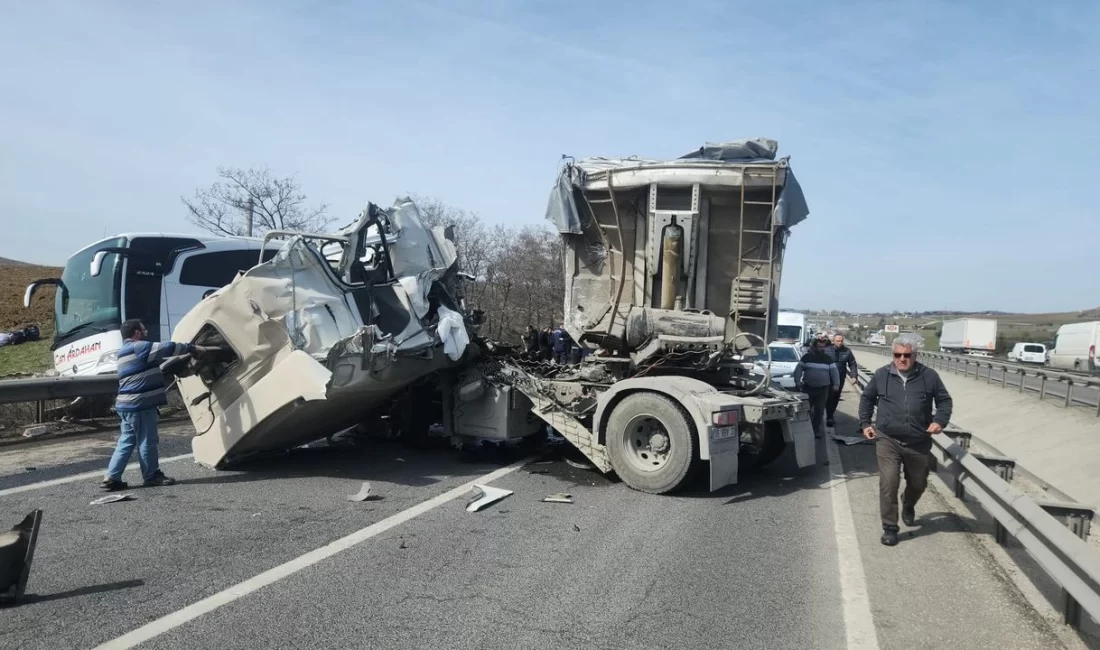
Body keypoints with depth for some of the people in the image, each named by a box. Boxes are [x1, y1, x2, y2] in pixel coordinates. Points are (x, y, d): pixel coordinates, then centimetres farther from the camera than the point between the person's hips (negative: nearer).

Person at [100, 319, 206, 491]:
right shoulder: (138, 347, -12)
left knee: (126, 441, 13)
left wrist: (187, 352, 22)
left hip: (128, 404, 10)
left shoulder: (127, 351, 22)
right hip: (140, 404, -10)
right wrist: (192, 348, 0)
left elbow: (159, 358, 25)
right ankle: (152, 476, 12)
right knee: (147, 441, 1)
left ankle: (112, 478, 13)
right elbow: (166, 348, -12)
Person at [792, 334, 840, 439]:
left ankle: (816, 431, 13)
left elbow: (834, 371, 5)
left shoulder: (828, 359, 7)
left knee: (819, 411, 5)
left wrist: (836, 384, -5)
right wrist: (797, 381, -11)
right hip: (808, 388, -1)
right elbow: (798, 369, 0)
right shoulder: (807, 357, 1)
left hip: (823, 389, 1)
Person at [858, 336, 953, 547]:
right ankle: (890, 527, 2)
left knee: (918, 483, 18)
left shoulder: (929, 376, -1)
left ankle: (908, 506, 52)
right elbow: (866, 398, 12)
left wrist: (940, 421, -8)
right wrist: (865, 423, 4)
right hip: (887, 440, -1)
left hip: (919, 443, 2)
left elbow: (944, 400, 9)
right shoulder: (881, 375, -1)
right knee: (888, 482, -11)